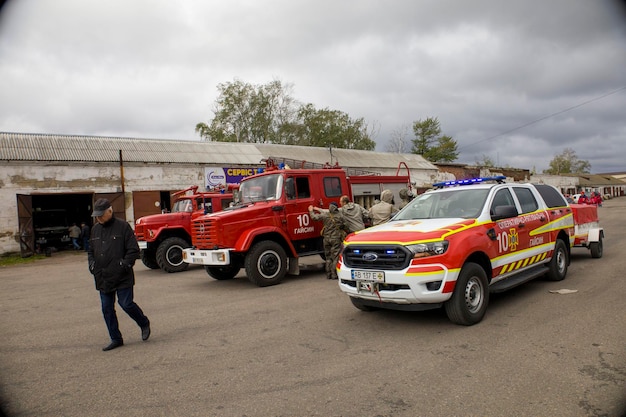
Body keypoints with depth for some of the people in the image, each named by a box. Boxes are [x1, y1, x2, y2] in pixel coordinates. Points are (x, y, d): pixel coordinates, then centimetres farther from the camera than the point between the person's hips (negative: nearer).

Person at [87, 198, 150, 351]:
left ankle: (144, 324, 22)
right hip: (103, 278, 6)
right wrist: (92, 264, 7)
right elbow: (90, 251, 24)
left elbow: (134, 250, -8)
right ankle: (116, 339, 20)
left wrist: (124, 264, -16)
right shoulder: (95, 229, 12)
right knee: (107, 309, 8)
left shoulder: (123, 227, -7)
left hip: (122, 277, -6)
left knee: (126, 304, -6)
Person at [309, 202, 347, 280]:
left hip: (327, 239, 2)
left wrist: (311, 210, 21)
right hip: (336, 239, -1)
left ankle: (328, 274, 16)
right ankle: (334, 274, 1)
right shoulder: (340, 215, -4)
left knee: (328, 257, 13)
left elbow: (314, 217, 2)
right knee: (335, 257, 3)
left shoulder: (325, 215, -7)